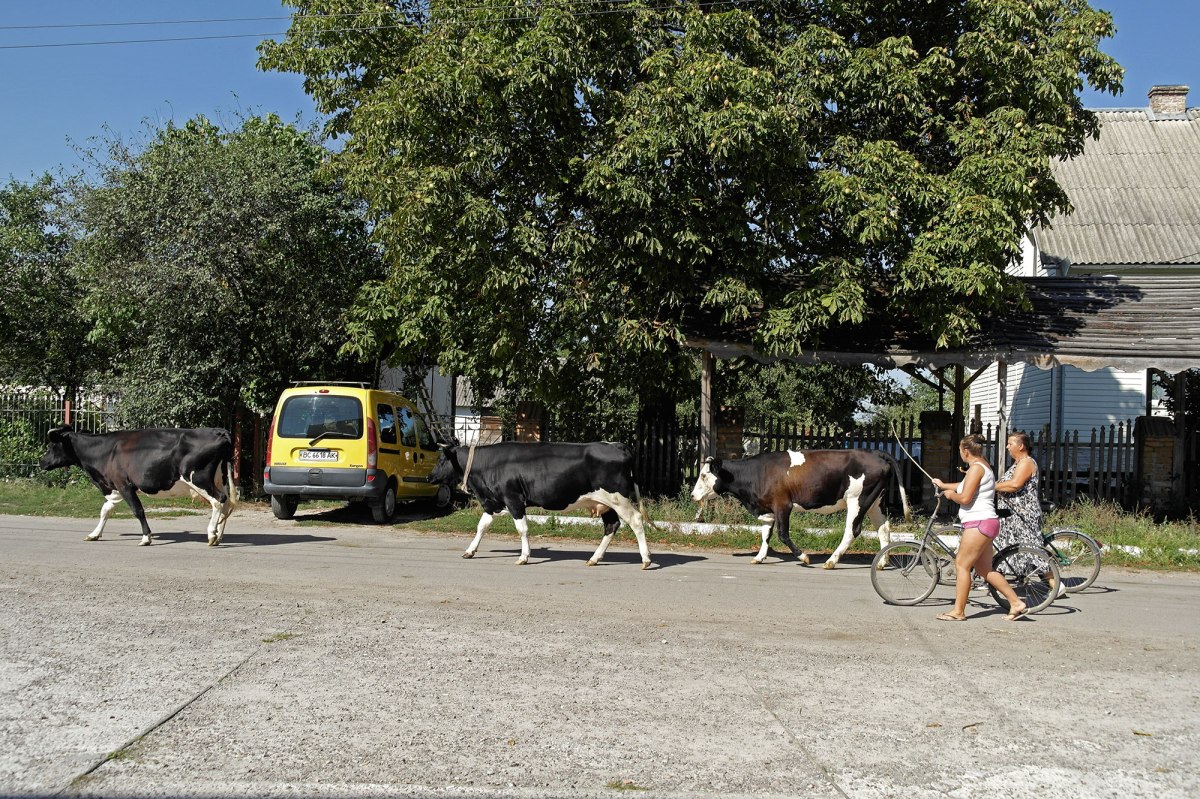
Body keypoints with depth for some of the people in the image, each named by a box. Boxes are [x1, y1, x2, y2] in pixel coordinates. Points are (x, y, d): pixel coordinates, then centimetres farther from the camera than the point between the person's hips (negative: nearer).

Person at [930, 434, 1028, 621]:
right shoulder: (984, 466, 18)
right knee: (984, 569, 12)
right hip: (984, 523, 10)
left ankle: (958, 611, -4)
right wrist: (944, 485, 47)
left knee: (961, 564, -6)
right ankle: (1016, 603, 11)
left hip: (979, 523, -10)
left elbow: (964, 498, -21)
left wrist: (950, 494, -1)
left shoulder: (976, 467, -13)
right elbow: (966, 487, 35)